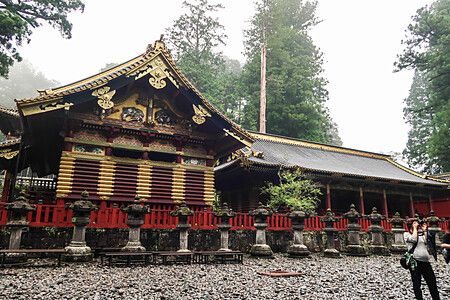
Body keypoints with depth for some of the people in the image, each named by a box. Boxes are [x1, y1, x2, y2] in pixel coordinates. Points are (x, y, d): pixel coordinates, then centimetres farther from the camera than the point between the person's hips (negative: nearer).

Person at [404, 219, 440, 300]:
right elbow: (413, 239, -14)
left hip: (425, 261, 4)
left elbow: (427, 242, 3)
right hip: (415, 261, -4)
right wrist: (415, 228, -3)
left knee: (432, 282, 9)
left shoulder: (422, 233, 17)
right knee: (416, 284, 4)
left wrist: (425, 230, 6)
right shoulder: (407, 234, 5)